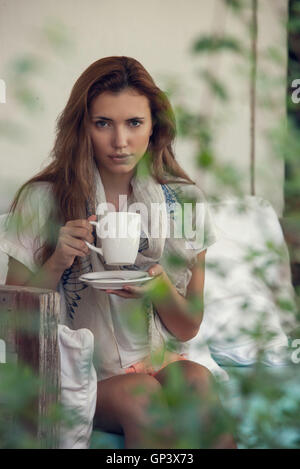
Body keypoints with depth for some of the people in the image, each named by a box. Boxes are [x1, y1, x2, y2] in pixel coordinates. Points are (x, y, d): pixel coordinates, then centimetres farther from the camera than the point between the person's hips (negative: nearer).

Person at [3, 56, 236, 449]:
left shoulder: (183, 200, 3)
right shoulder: (41, 200, -5)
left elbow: (188, 328, 7)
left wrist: (159, 286, -15)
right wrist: (57, 264, -18)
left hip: (164, 363, 3)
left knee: (198, 380, -29)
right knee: (139, 393, -33)